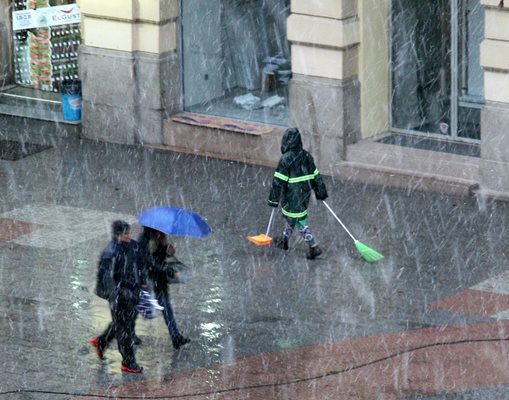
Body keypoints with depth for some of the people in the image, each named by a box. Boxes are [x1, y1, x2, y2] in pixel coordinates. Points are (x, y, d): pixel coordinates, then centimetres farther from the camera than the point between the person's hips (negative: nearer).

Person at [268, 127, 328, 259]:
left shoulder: (286, 159, -20)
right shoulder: (306, 156, 1)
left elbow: (278, 181, -18)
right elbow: (315, 175, 8)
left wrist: (273, 199, -11)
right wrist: (321, 192, 17)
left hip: (292, 197, -7)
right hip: (305, 193, 7)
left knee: (300, 221, 0)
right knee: (290, 217, 25)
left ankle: (313, 247, -2)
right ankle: (284, 241, 41)